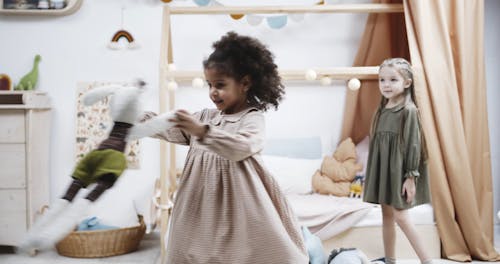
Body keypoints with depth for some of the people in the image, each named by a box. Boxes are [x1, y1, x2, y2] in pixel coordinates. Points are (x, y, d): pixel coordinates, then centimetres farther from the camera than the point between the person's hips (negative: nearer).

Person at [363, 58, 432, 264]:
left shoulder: (408, 110, -11)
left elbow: (413, 144, -13)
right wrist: (373, 173, 14)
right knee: (387, 215, 11)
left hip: (399, 169, -7)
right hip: (382, 168, 7)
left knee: (400, 216, -10)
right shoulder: (382, 111, 10)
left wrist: (411, 177, -15)